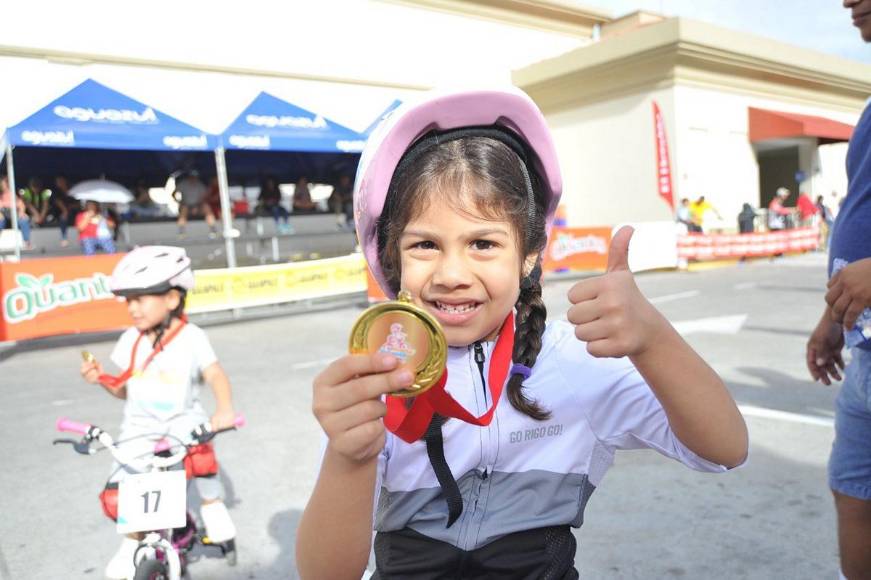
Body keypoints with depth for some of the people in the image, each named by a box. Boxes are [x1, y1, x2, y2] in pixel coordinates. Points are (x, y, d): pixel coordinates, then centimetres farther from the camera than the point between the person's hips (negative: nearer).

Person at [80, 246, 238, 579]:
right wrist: (101, 379, -11)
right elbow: (123, 390, 9)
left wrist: (224, 409, -35)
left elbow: (216, 376, -19)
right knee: (117, 494, -8)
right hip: (140, 429, 4)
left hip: (182, 422, -3)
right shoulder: (130, 340, 1)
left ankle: (212, 506, -3)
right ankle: (133, 544, 22)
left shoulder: (191, 338, -11)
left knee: (200, 453, -34)